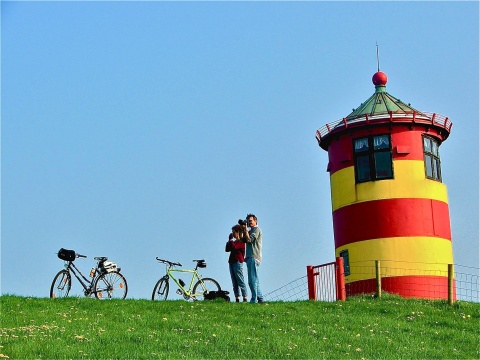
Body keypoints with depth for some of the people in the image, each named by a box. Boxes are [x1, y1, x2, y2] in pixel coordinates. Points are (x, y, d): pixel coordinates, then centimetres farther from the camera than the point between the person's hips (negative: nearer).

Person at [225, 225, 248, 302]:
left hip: (238, 262, -9)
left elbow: (234, 247, -21)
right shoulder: (234, 242, 20)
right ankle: (237, 299, 3)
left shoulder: (241, 241, -6)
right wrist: (229, 241, 8)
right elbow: (227, 249, 16)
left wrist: (231, 240, -7)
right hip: (231, 262, 9)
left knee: (240, 281, -10)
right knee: (234, 283, 4)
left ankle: (245, 299, -11)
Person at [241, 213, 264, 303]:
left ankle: (254, 300, -17)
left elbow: (249, 239, -16)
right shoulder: (250, 231, 24)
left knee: (252, 279, -14)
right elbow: (243, 240, 16)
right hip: (250, 257, 10)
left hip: (253, 257, -10)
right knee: (255, 280, 12)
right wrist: (243, 230, 9)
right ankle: (260, 298, 15)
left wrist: (245, 230, -9)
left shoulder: (257, 229, -4)